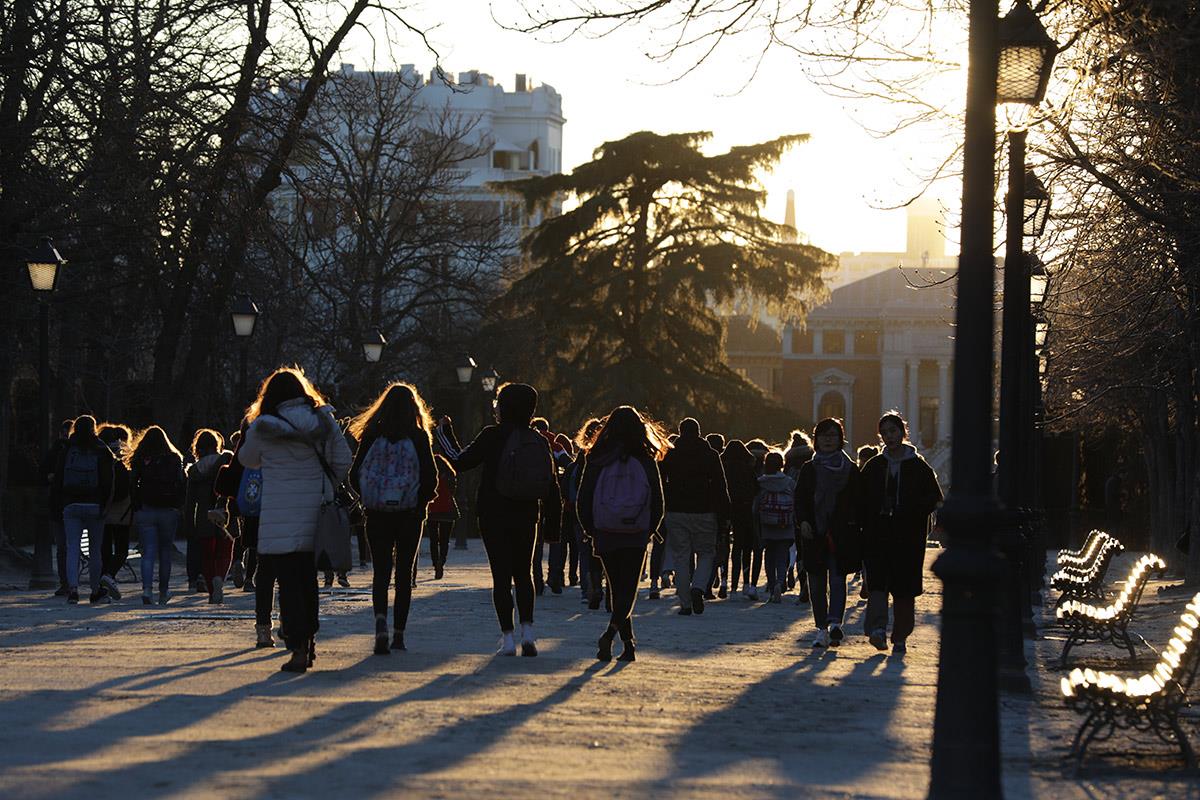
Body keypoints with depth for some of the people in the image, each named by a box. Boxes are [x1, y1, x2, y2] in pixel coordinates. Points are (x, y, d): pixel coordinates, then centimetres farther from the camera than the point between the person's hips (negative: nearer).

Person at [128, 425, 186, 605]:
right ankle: (163, 593, 19)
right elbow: (181, 487, -1)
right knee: (165, 553, 12)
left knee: (148, 553, -2)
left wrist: (136, 509, 5)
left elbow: (132, 487, -1)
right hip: (168, 511, 1)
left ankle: (147, 589, -21)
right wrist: (176, 506, 5)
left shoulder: (139, 460, 1)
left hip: (145, 511, -1)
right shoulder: (174, 459, 2)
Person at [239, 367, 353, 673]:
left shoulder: (262, 427, -5)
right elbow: (344, 459, 3)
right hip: (315, 513, 4)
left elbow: (247, 459, 11)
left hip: (280, 518, -3)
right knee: (308, 579, 18)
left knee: (289, 582, -2)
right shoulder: (323, 420, 2)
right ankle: (309, 640, 26)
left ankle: (298, 648, -10)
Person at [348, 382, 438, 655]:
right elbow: (430, 477, -8)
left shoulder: (372, 435, -2)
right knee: (404, 573, 9)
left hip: (377, 513, 1)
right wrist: (422, 501, 9)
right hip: (410, 514, 0)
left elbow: (354, 474, -1)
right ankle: (398, 634, 9)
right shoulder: (419, 437, -6)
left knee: (380, 571, 4)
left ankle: (380, 619, -21)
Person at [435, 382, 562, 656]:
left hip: (494, 518, -3)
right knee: (523, 574, 17)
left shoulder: (493, 436, -9)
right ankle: (527, 631, 3)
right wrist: (553, 527, 13)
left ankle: (508, 638, -3)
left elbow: (460, 461, -2)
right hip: (526, 518, 3)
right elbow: (552, 490, 6)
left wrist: (445, 434, 13)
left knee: (501, 576, 2)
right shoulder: (539, 442, 4)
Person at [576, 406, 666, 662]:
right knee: (628, 590, 1)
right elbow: (658, 501, 1)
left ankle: (628, 644, 12)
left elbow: (582, 501, 0)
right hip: (636, 536, -1)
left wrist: (591, 531, 11)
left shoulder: (596, 461, -1)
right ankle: (611, 632, -25)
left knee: (617, 590, 14)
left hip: (606, 534, 1)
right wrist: (650, 530, 13)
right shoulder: (646, 461, -2)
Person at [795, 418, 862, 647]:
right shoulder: (809, 469, 11)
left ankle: (834, 623, -27)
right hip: (814, 534, 2)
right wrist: (803, 521, -11)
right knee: (817, 583, 3)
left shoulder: (851, 469, 7)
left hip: (842, 534, -2)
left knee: (837, 578, -15)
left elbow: (858, 502, 7)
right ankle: (822, 630, 9)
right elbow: (800, 499, 6)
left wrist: (856, 527, -4)